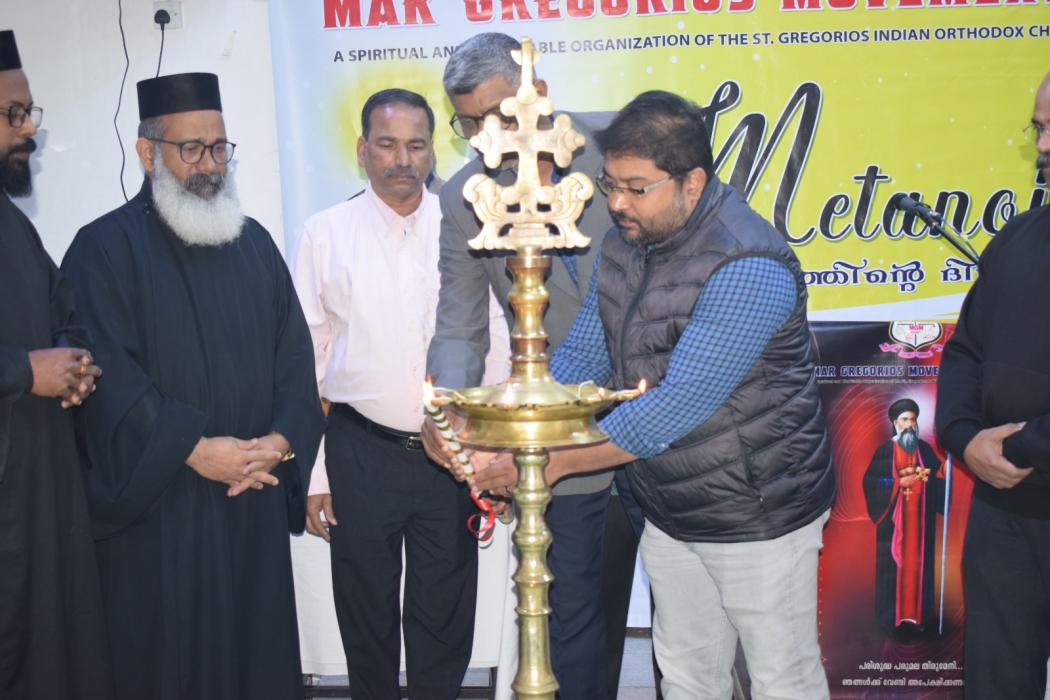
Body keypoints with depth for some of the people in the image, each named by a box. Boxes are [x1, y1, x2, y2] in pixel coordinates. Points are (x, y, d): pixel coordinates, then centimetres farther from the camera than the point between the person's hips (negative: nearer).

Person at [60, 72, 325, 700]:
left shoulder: (254, 242, 12)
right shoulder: (105, 247, -3)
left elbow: (294, 351, 8)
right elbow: (109, 372, -12)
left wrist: (281, 439, -8)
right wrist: (194, 448, -18)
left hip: (258, 496, 4)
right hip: (156, 503, -4)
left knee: (259, 649, 10)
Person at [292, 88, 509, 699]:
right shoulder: (326, 233, -1)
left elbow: (495, 343, 6)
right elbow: (306, 359, 1)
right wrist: (309, 473, -1)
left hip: (452, 455, 1)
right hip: (361, 455, -1)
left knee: (445, 625, 12)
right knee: (367, 617, 13)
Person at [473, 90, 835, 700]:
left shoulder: (749, 266, -27)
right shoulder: (625, 242, 1)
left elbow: (679, 405, -31)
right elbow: (582, 355, 2)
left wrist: (553, 460, -28)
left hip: (759, 515, -7)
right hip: (669, 513, 7)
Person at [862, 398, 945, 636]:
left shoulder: (925, 449, 8)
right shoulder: (885, 450, -2)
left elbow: (938, 476, 9)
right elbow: (870, 481, -7)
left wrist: (927, 477, -12)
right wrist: (898, 483, -15)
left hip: (920, 517, 3)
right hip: (895, 518, -3)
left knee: (918, 561, 4)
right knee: (894, 563, -1)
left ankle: (917, 614, 12)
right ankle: (893, 616, 5)